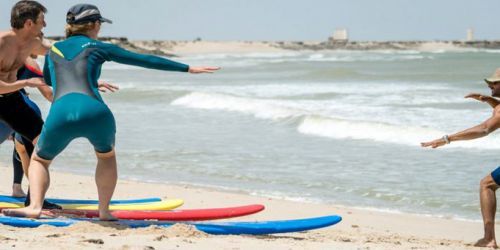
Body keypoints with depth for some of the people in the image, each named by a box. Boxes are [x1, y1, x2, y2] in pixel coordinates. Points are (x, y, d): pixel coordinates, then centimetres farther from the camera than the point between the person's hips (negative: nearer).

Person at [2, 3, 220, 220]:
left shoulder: (53, 51, 26)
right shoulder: (98, 48, 18)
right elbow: (147, 60, 20)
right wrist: (188, 68, 25)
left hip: (60, 115, 1)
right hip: (94, 113, -1)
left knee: (39, 160, 25)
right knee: (106, 156, 31)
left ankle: (34, 207, 0)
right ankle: (104, 211, 22)